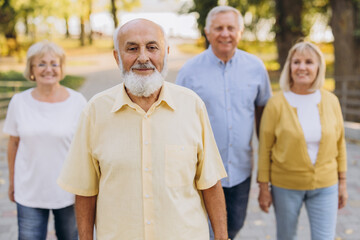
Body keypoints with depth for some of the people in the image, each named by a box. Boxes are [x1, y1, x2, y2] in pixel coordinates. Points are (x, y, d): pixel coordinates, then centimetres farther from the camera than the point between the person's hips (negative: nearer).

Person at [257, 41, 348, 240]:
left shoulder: (331, 101, -2)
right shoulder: (276, 103, -10)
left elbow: (339, 143, 7)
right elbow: (265, 149, -5)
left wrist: (342, 182, 8)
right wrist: (263, 187, -4)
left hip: (325, 186, 2)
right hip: (286, 185, -2)